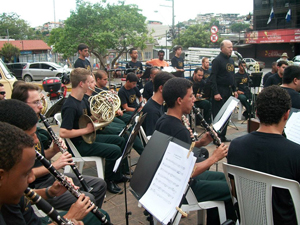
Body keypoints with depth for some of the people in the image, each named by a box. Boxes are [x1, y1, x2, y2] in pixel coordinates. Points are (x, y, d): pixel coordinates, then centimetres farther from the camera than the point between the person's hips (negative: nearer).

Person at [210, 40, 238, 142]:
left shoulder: (231, 60, 15)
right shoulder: (217, 60, -10)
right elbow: (213, 77, -16)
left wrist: (234, 90, 16)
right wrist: (216, 93, -21)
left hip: (228, 91, 8)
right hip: (220, 91, -8)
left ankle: (223, 136, 22)